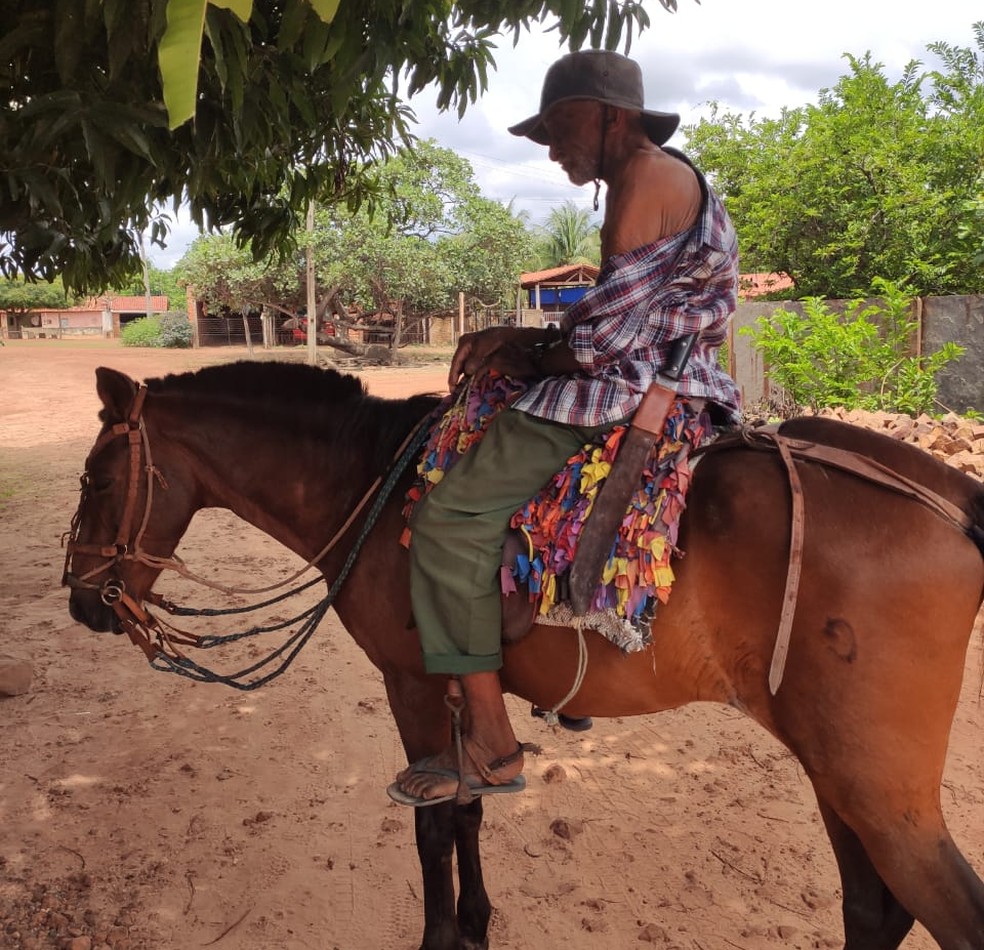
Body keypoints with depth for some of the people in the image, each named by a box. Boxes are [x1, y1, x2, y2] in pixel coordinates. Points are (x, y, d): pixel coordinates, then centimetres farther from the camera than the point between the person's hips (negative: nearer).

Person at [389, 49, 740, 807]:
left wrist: (534, 356, -1)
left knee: (453, 513, -13)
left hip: (631, 392, -12)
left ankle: (490, 746, -9)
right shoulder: (663, 181, 22)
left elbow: (610, 328, -18)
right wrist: (527, 339, 7)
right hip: (663, 387, 12)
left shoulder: (646, 174, -10)